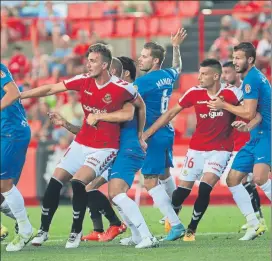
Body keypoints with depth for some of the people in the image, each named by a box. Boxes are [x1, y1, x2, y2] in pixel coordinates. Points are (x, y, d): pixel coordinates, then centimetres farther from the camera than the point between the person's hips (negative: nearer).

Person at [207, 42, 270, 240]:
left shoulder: (252, 79, -14)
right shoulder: (255, 77, 17)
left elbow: (249, 113, -18)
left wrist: (224, 106, -7)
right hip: (256, 137, 11)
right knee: (233, 179, 8)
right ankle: (254, 225, 10)